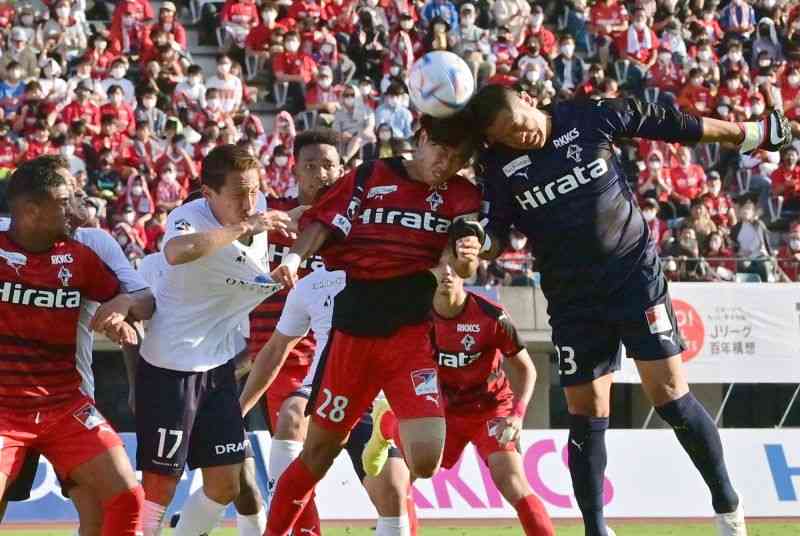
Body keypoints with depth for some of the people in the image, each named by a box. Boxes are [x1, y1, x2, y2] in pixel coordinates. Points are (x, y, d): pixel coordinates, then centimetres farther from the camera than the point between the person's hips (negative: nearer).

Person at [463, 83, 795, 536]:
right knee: (586, 416, 1)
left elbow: (674, 125, 3)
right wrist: (476, 244, -25)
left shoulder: (592, 118, -7)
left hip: (635, 274, -2)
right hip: (574, 300, 2)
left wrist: (750, 134, 14)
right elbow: (495, 240, 1)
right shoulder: (499, 167, -4)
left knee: (671, 394, -9)